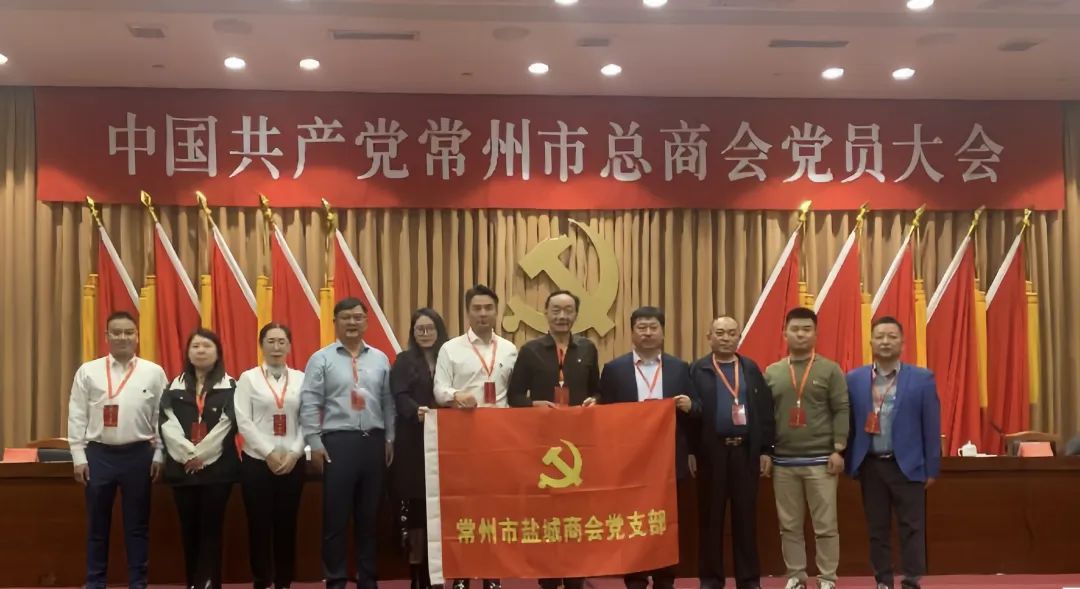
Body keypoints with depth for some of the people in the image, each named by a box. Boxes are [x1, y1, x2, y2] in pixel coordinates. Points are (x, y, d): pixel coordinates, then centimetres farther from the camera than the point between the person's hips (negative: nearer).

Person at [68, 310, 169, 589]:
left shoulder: (154, 372, 2)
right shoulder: (88, 372, 2)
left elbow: (162, 417, 2)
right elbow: (77, 417, 2)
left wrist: (159, 455, -1)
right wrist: (78, 457, -2)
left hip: (138, 454, 0)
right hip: (98, 454, 0)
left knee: (137, 524, 8)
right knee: (97, 524, 9)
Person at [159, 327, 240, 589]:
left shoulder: (230, 387, 2)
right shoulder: (175, 386, 9)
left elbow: (228, 426, -8)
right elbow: (167, 424, -2)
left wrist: (201, 455, -13)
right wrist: (188, 455, -14)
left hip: (217, 467, -3)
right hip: (182, 468, 3)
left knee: (211, 528, -2)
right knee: (189, 528, 7)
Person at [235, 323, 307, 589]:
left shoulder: (300, 379, 6)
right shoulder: (248, 378, 1)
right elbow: (243, 422, -6)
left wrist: (294, 453, -9)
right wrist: (269, 453, -12)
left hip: (292, 463, 2)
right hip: (257, 462, -1)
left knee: (287, 525, 6)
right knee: (260, 525, 2)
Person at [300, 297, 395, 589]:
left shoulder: (380, 359, 11)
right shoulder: (321, 359, 0)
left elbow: (388, 402, 12)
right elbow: (309, 404, -3)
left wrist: (389, 439, 7)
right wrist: (315, 444, -8)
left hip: (373, 441, 3)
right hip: (337, 442, -3)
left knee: (369, 514, 10)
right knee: (336, 515, 0)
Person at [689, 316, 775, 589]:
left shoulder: (751, 369, 8)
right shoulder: (698, 370, 1)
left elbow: (765, 409, 7)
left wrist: (765, 449, 2)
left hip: (746, 450, 2)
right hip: (711, 450, -2)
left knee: (746, 515, 6)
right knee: (710, 516, 4)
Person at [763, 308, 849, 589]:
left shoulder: (830, 370, 2)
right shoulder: (772, 373, 9)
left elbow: (841, 411, -3)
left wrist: (838, 450, -10)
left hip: (821, 460, -3)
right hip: (783, 462, 3)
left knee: (825, 525, 0)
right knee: (789, 525, 8)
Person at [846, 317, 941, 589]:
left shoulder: (922, 378, -1)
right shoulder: (854, 379, 4)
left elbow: (931, 426, -1)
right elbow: (848, 423, 6)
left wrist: (932, 468, -2)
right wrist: (850, 463, 3)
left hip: (907, 465, -2)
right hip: (870, 465, 2)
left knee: (912, 528, 1)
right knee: (877, 528, 9)